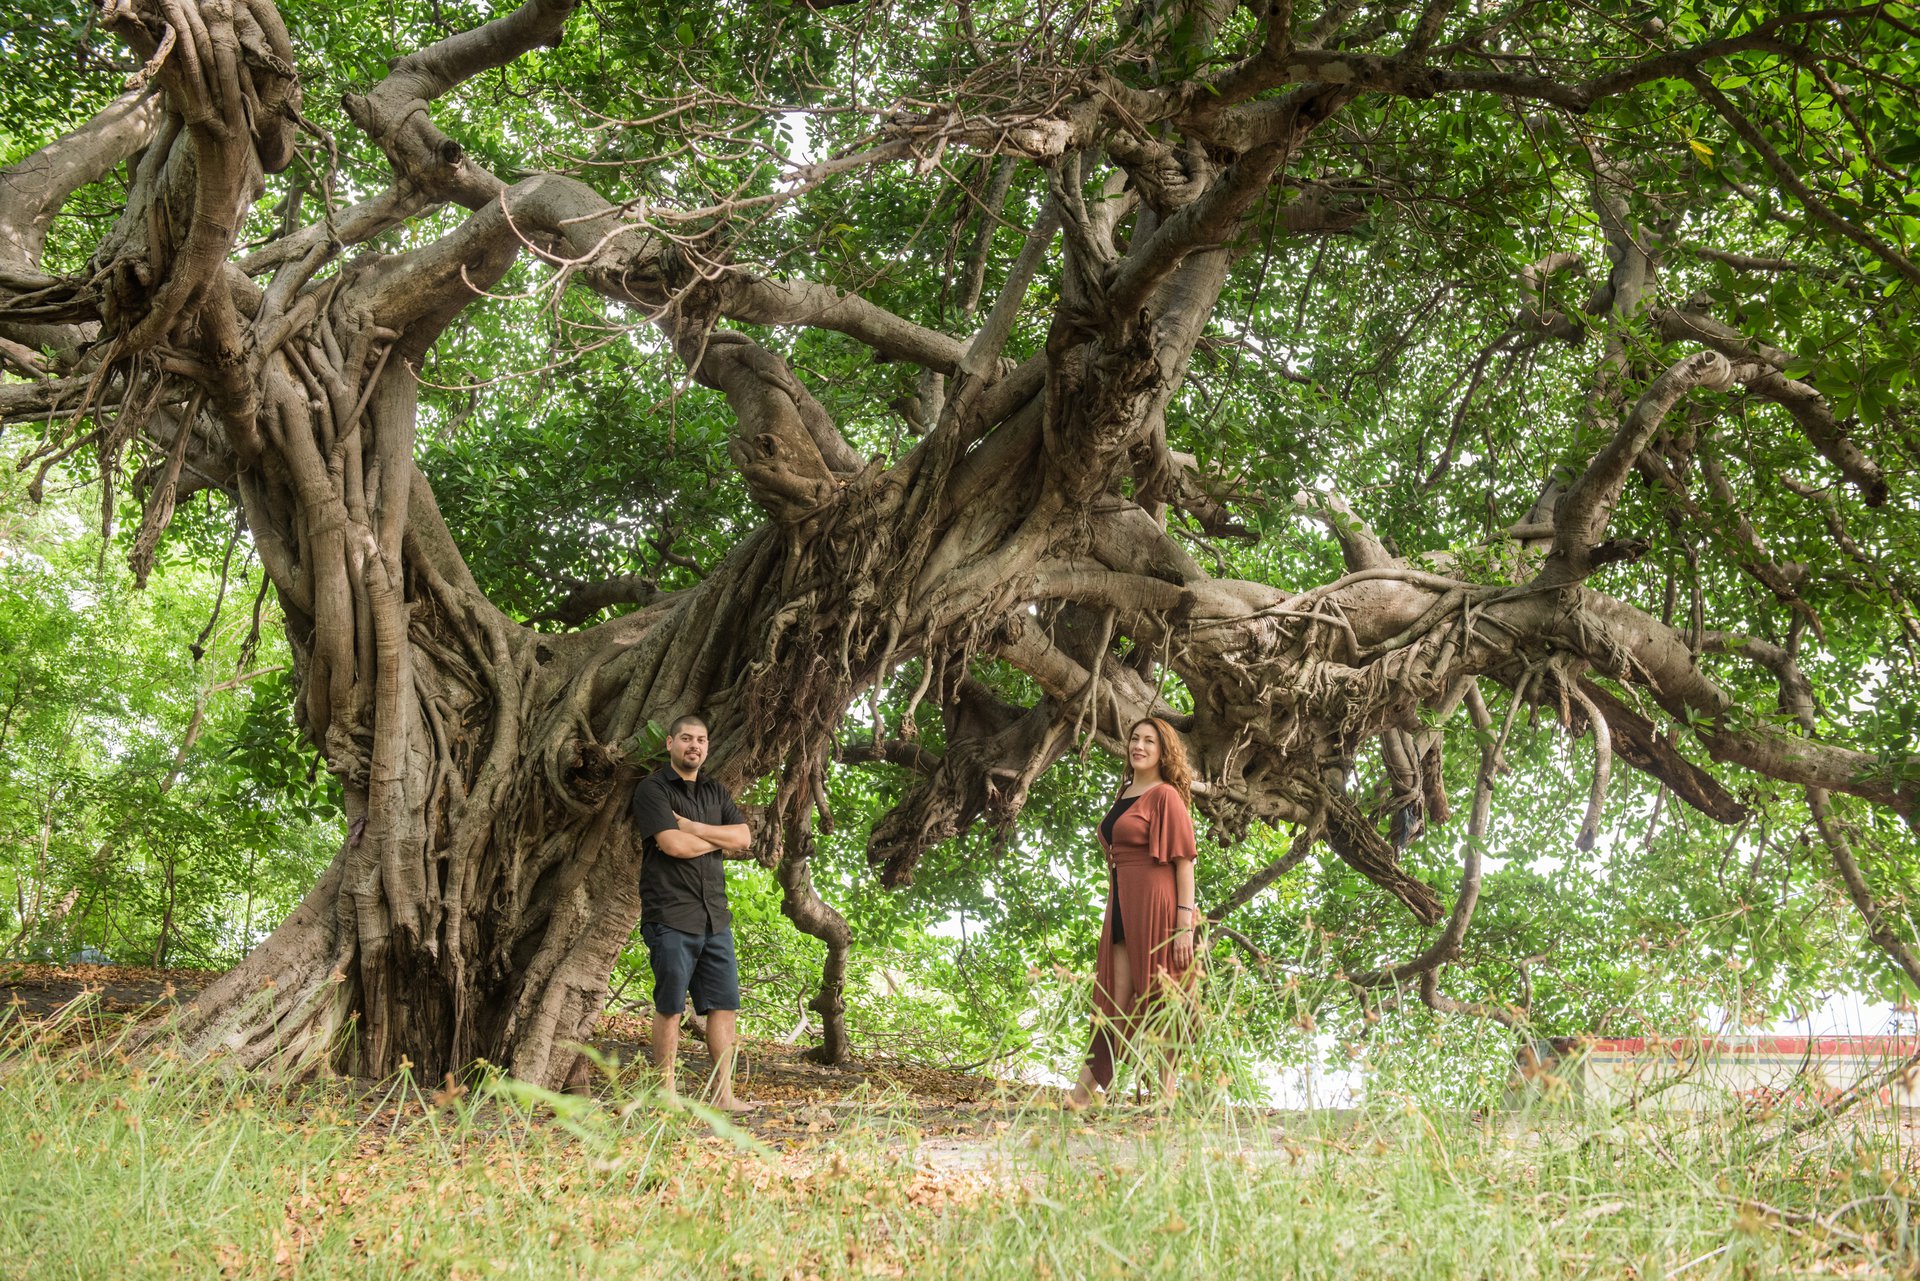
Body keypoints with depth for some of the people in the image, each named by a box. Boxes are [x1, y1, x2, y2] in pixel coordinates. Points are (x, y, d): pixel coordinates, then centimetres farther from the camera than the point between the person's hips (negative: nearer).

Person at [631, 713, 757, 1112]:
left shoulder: (715, 793, 18)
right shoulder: (652, 789, -3)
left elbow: (744, 838, 5)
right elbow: (673, 844, -16)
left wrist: (693, 827, -7)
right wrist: (720, 841, 0)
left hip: (715, 916, 6)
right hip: (671, 915, -6)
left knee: (724, 1005, 4)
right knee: (669, 1008, -2)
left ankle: (723, 1095, 8)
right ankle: (667, 1094, 6)